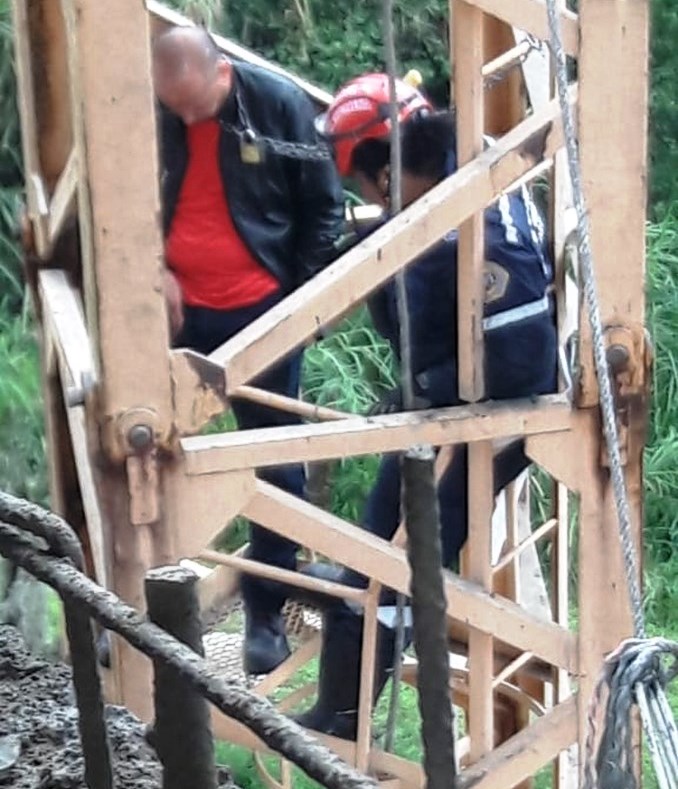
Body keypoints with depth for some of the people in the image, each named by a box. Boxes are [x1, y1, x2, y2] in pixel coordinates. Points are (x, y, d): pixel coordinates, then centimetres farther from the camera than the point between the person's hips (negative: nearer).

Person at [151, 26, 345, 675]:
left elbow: (324, 207, -1)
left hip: (262, 312, -2)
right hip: (178, 313, 2)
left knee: (274, 465, 4)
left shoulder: (280, 105, -9)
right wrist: (151, 272, -4)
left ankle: (266, 615, 17)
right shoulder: (150, 116, -3)